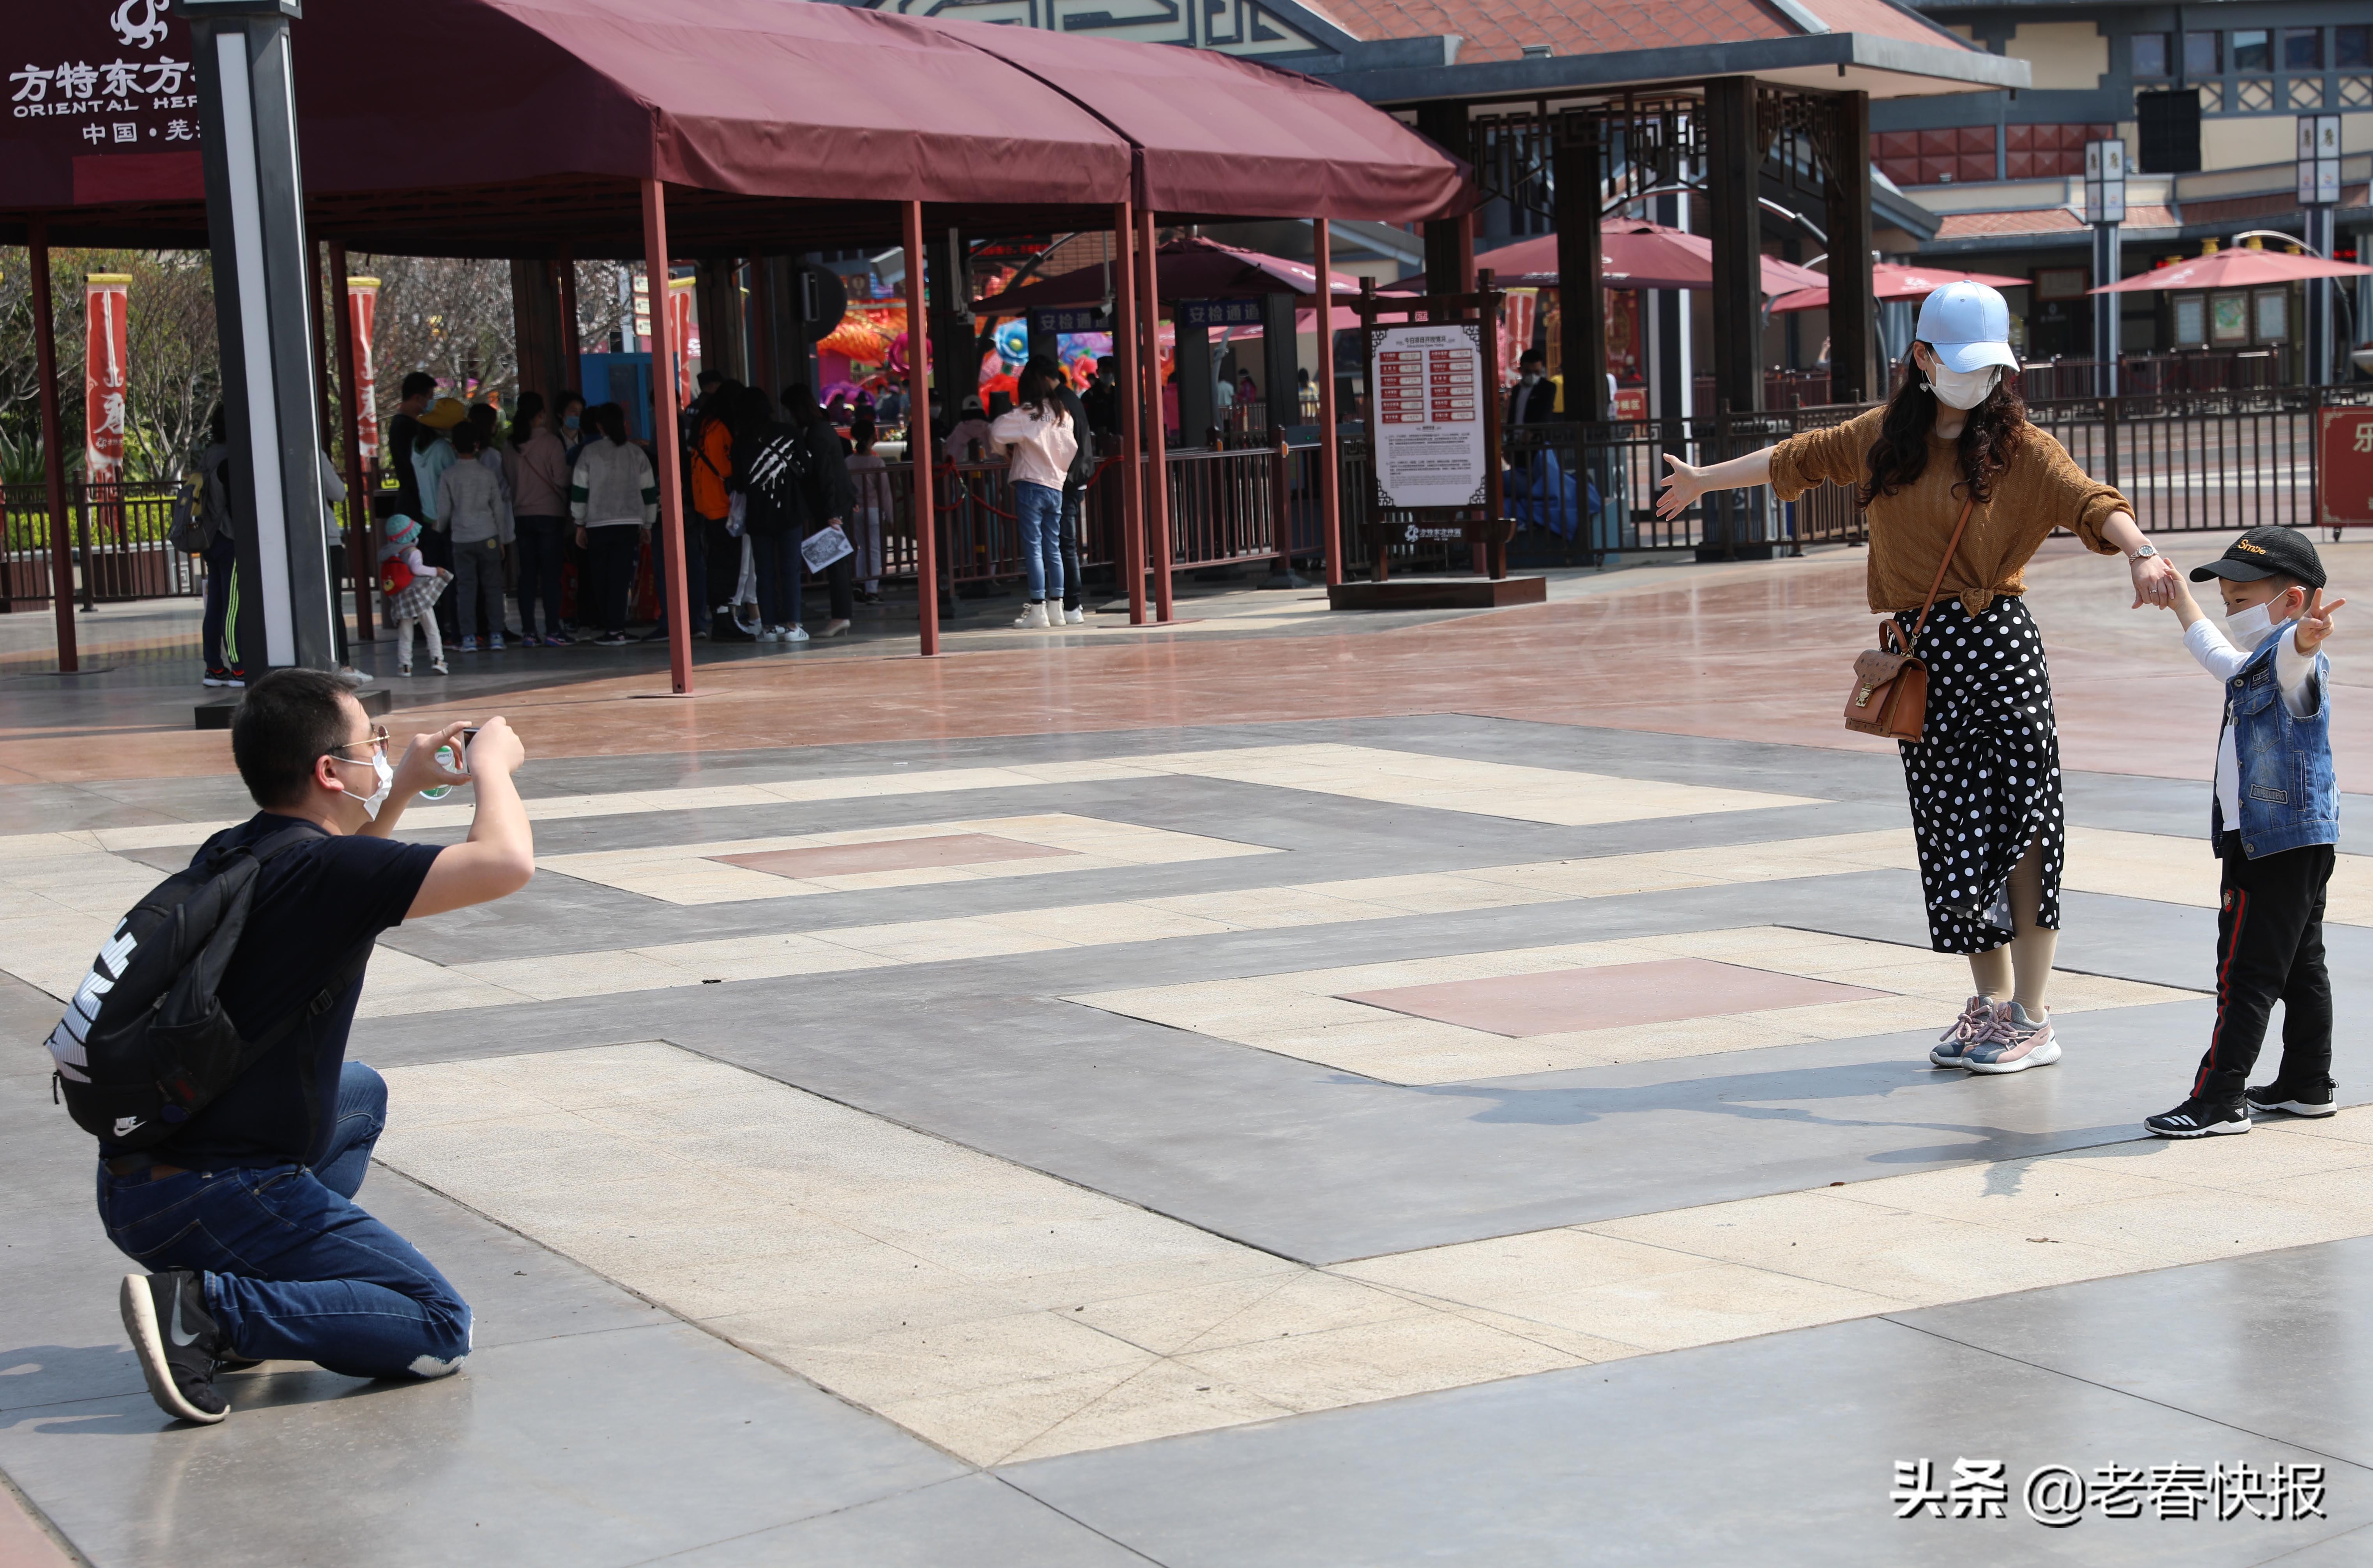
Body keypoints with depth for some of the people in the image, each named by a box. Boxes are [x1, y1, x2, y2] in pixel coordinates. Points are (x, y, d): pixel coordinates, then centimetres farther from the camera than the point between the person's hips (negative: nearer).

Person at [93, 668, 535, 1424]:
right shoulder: (320, 868, -15)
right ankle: (206, 1310, -14)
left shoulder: (228, 854, 11)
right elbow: (507, 863, -23)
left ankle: (252, 1280, 13)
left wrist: (403, 789, 28)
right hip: (212, 1198, -9)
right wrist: (491, 765, -3)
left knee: (360, 1091, 32)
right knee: (439, 1330, -2)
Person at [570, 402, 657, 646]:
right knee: (621, 576, -2)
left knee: (602, 578, 7)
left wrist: (580, 525, 10)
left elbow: (580, 491, 2)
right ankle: (616, 629, -11)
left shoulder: (590, 452, 0)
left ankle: (612, 628, 6)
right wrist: (647, 525, 18)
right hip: (629, 523, 1)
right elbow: (649, 491, 10)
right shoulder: (636, 453, 7)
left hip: (598, 525, -1)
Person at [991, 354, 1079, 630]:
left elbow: (995, 433, -17)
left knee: (1033, 548, -4)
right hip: (1056, 487, 5)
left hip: (1030, 485, -5)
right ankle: (1056, 608, 10)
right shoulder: (1063, 414, 6)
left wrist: (1010, 450, 1)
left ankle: (1038, 609, -7)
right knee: (1053, 549, 9)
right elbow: (1072, 448, 12)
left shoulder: (1026, 413, -11)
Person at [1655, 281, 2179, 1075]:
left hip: (1997, 648, -4)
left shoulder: (2018, 445, -3)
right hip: (1921, 659, 4)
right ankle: (1990, 1003, 19)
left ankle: (2031, 1018, -2)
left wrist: (2139, 549, -39)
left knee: (2019, 827, -8)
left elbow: (2088, 501, -19)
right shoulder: (1886, 436, 11)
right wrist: (1706, 479, 37)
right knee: (1953, 834, 7)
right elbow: (1799, 459, 26)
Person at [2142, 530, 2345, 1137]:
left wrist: (2308, 634, -65)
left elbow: (2293, 650, -42)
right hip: (2301, 842, 11)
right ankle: (2308, 1084, 25)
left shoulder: (2291, 663, -16)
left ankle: (2219, 1101, -10)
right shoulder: (2252, 667, 16)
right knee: (2301, 967, 16)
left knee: (2247, 973, -10)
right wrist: (2181, 599, 50)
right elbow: (2218, 653, 39)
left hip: (2278, 844, -11)